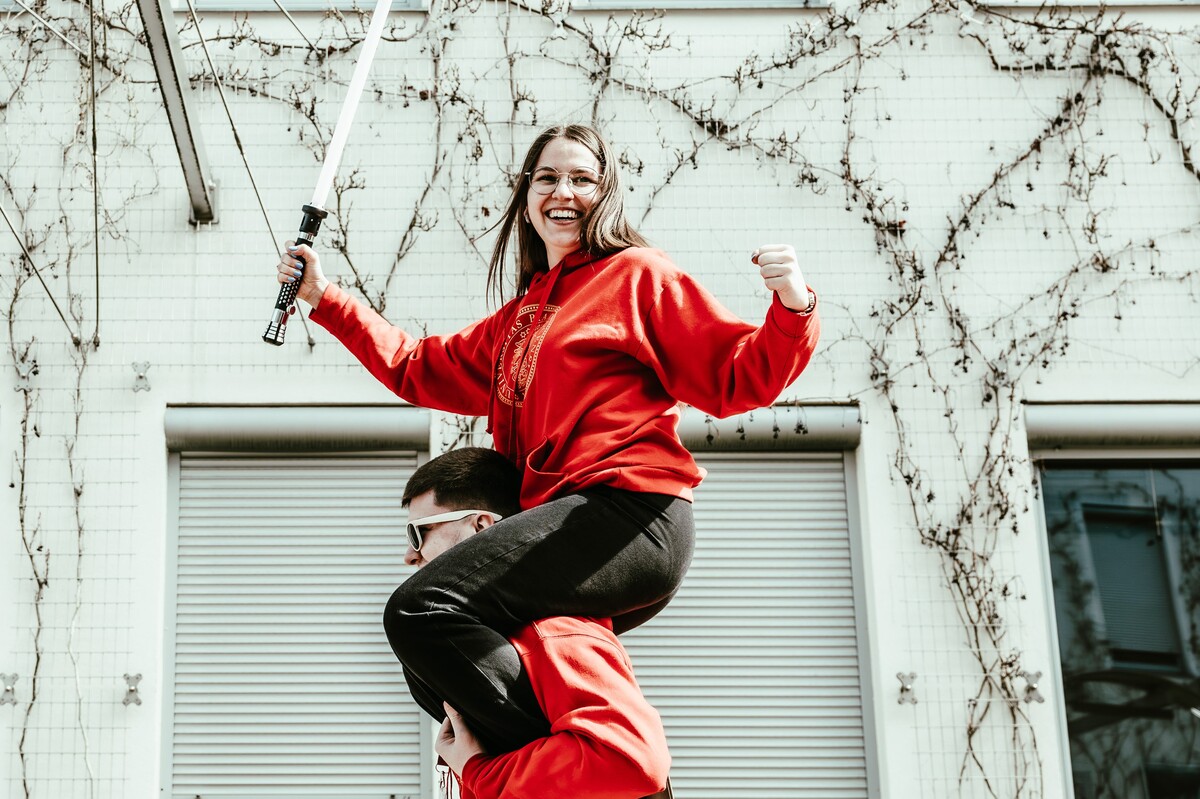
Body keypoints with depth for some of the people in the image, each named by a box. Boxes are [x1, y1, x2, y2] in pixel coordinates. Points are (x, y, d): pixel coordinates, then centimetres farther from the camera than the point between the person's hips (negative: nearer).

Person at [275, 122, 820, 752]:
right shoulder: (519, 318, 29)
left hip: (628, 513, -9)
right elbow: (419, 367, 33)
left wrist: (793, 310, -22)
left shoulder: (636, 274, 6)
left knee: (421, 610, -23)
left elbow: (735, 378, -2)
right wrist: (323, 298, 30)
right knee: (431, 656, 18)